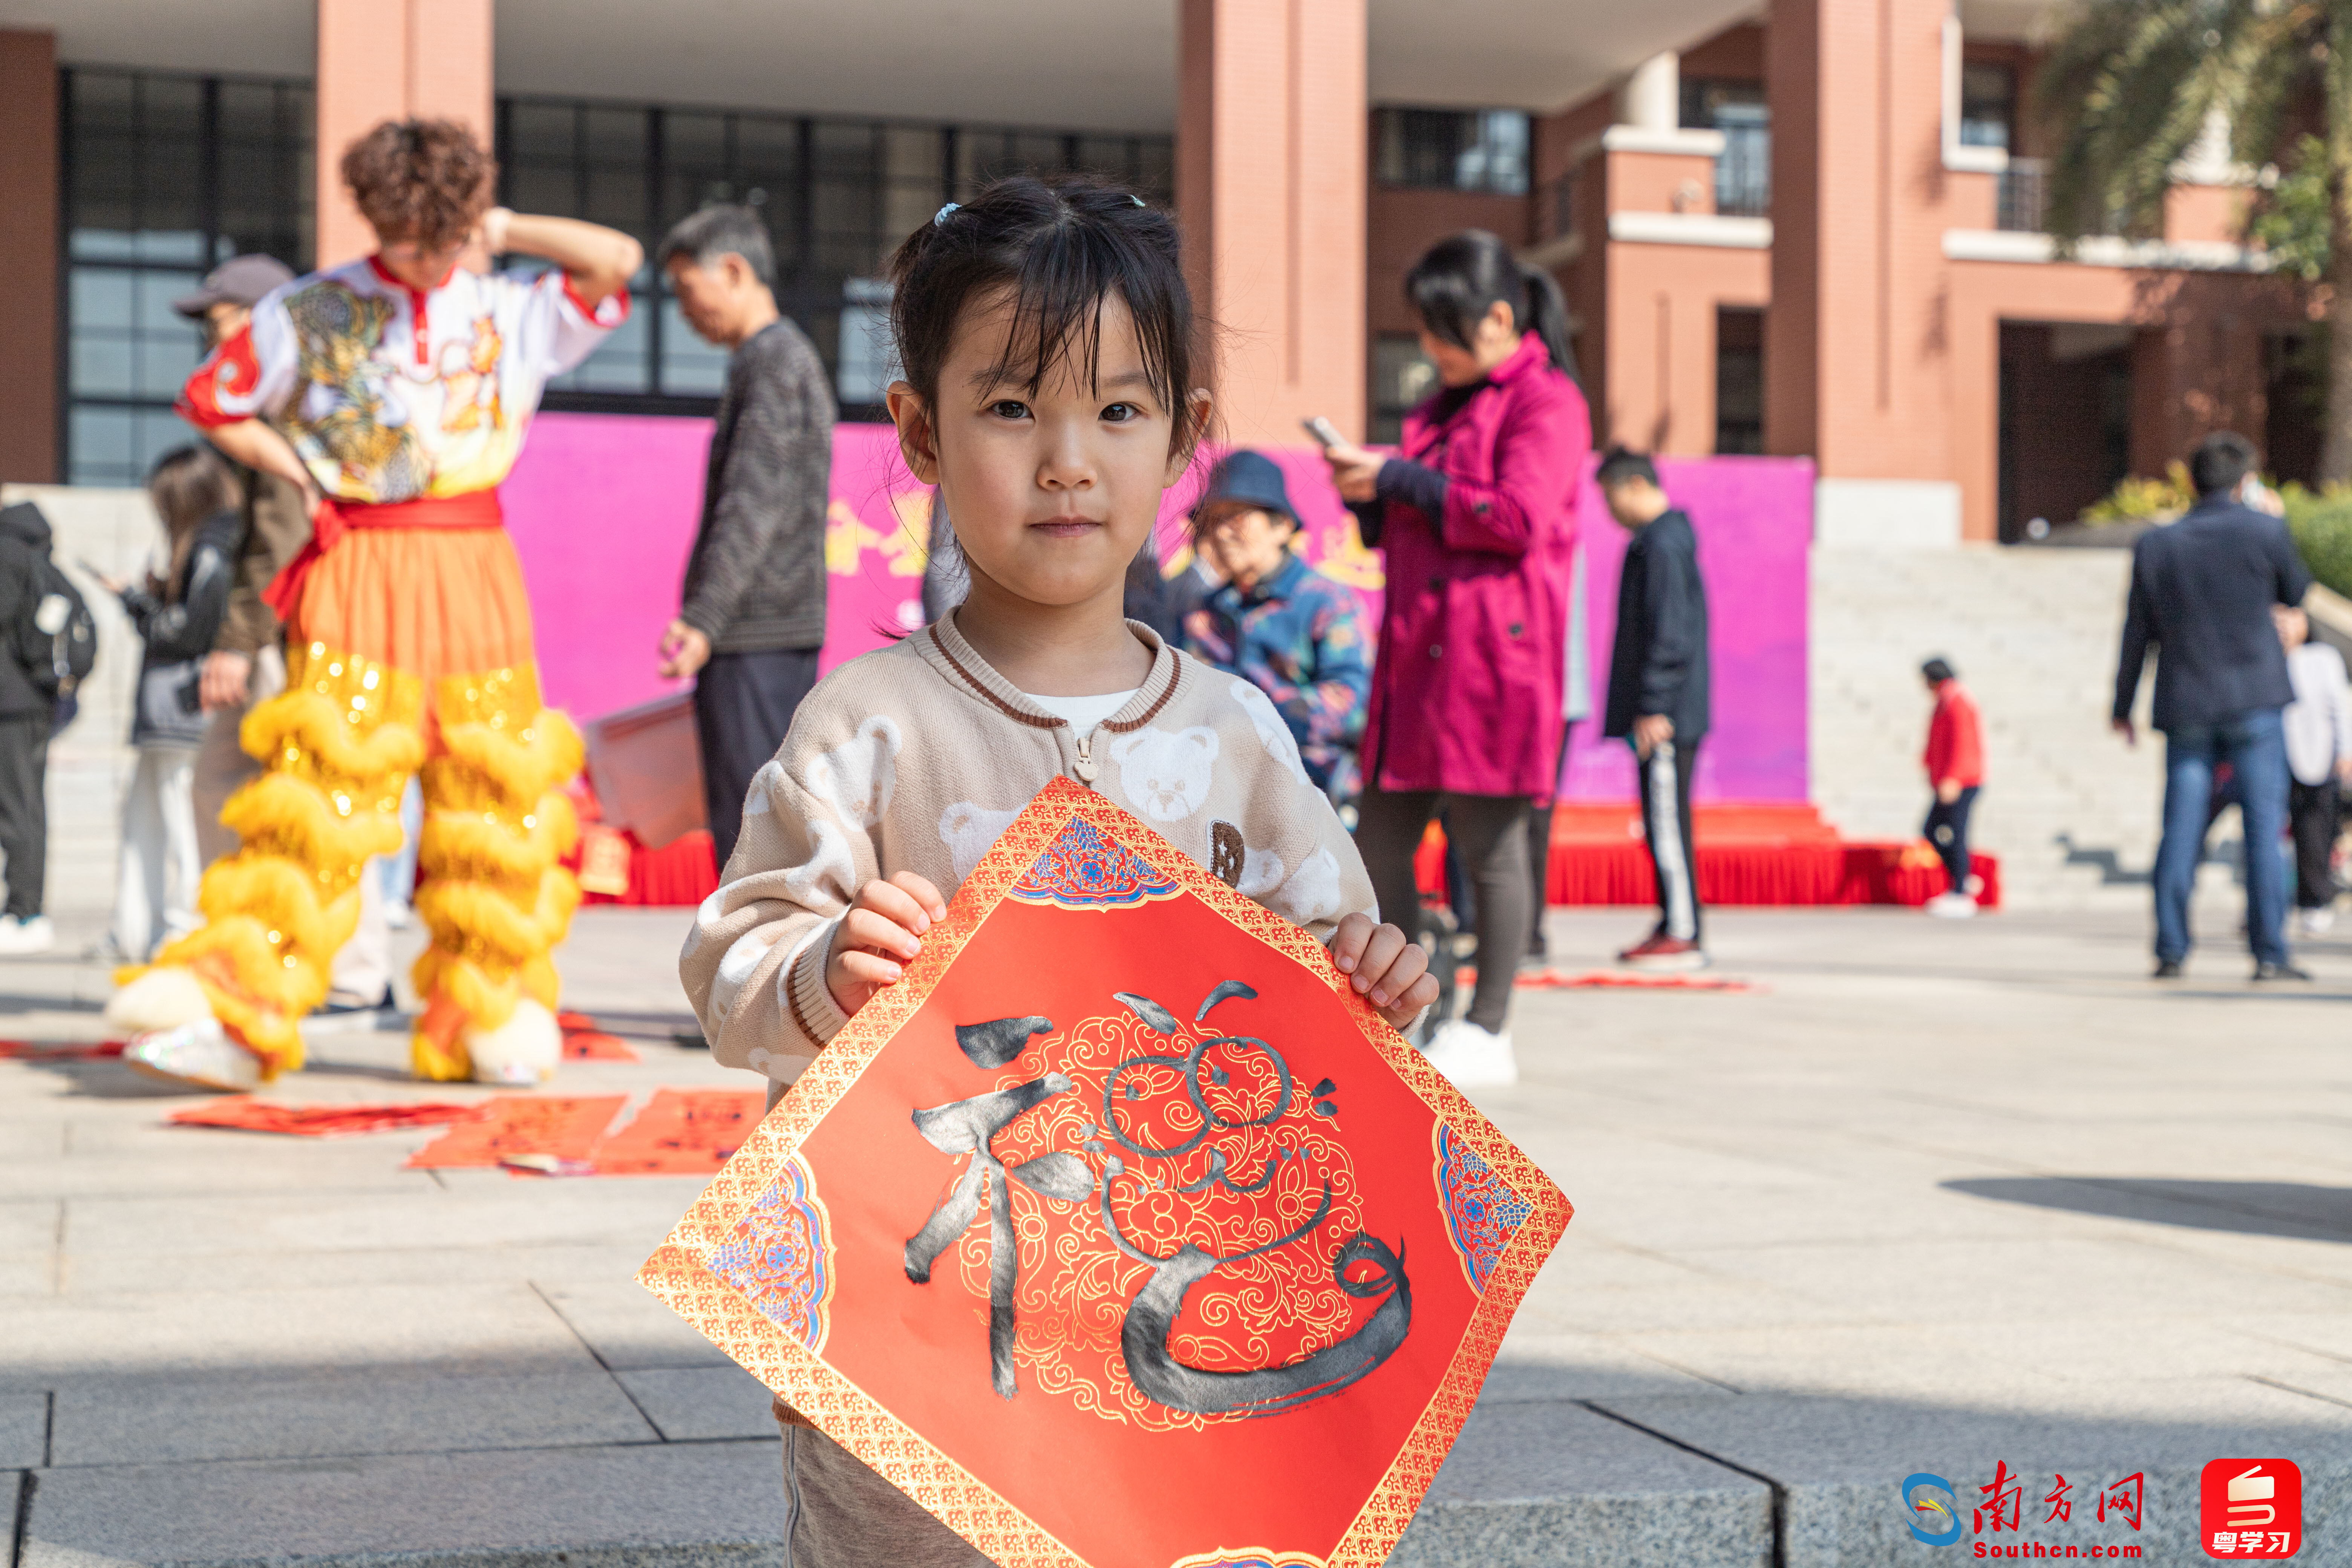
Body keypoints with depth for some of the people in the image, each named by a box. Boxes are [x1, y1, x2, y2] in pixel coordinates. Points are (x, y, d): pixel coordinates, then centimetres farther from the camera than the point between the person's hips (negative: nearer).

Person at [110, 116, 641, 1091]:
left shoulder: (513, 312, 9)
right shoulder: (309, 312, 5)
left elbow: (617, 261, -5)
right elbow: (212, 402, 12)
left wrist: (506, 232, 3)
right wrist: (301, 479, 3)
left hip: (474, 571, 2)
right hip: (357, 572, -2)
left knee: (493, 793, 1)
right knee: (316, 789, -12)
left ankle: (491, 1018, 12)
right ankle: (233, 1010, -17)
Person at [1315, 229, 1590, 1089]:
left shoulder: (1546, 402, -5)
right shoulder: (1447, 404, 22)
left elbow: (1517, 518, -18)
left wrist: (1400, 482, -12)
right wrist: (1369, 493, 7)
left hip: (1496, 659, -9)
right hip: (1419, 654, 9)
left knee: (1488, 844, -3)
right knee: (1380, 838, 7)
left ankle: (1487, 1033, 6)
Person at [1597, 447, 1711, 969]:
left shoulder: (1662, 545, -13)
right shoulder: (1670, 539, 19)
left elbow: (1669, 632, -19)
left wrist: (1654, 708, -20)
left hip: (1665, 715, -10)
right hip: (1668, 714, 10)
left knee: (1667, 821, -8)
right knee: (1661, 822, 11)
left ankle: (1683, 936, -6)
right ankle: (1672, 926, 16)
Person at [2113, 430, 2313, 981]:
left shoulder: (2154, 546, 3)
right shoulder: (2263, 531, -6)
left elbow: (2137, 635, 7)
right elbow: (2296, 593, 10)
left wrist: (2123, 707, 17)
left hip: (2186, 707, 3)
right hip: (2253, 703, -3)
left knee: (2181, 831, 5)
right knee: (2264, 826, 1)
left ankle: (2171, 951, 4)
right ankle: (2270, 953, 0)